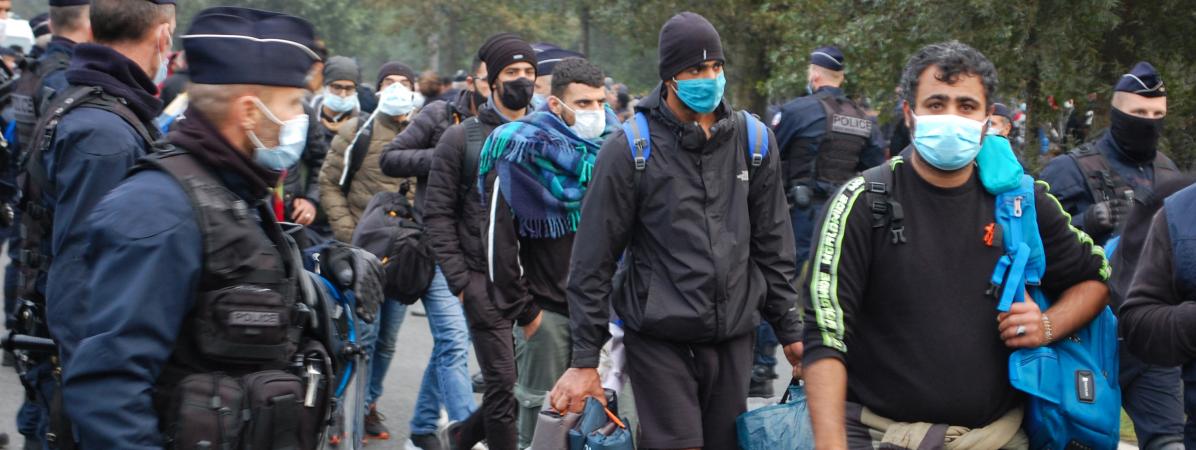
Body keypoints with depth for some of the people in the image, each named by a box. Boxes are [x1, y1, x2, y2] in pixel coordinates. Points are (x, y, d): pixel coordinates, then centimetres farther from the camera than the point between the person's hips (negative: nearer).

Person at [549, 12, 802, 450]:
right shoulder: (629, 149, -7)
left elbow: (773, 246, 12)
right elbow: (593, 261, -4)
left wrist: (790, 330, 11)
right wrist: (585, 359, -6)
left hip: (734, 337, 4)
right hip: (660, 340, -4)